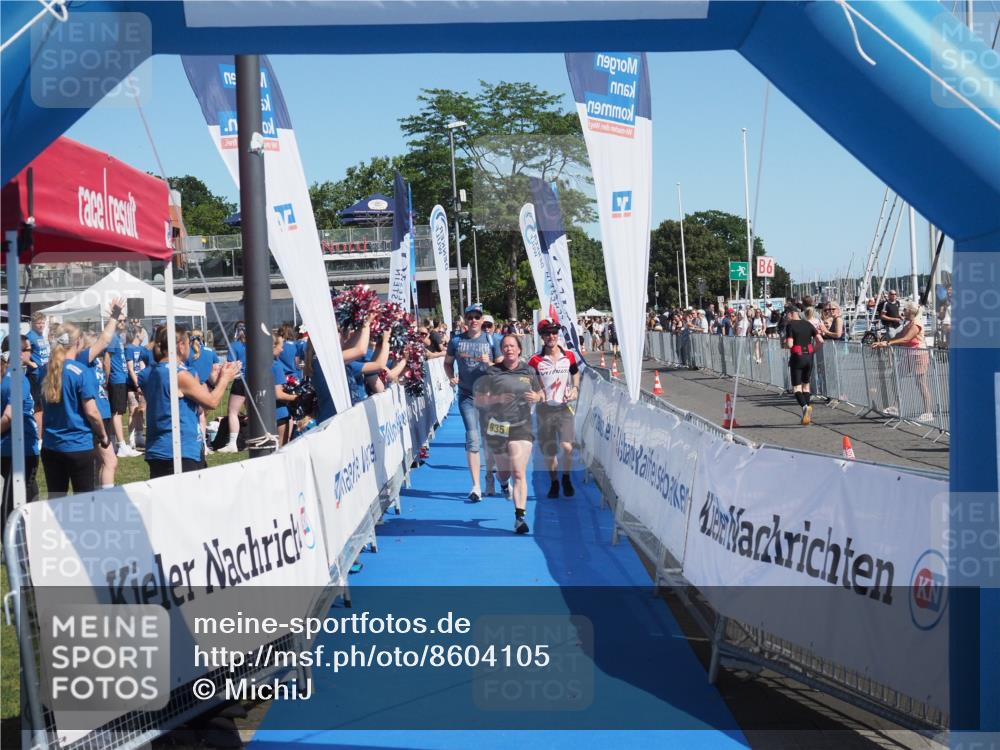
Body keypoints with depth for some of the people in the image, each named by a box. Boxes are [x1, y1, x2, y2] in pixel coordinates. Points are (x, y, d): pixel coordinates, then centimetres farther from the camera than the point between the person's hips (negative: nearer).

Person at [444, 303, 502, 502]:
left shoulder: (491, 340, 1)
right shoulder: (456, 341, 3)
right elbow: (447, 362, 15)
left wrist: (489, 363, -17)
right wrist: (451, 377, -4)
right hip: (467, 396, 0)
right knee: (472, 438, -9)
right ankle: (476, 486, -11)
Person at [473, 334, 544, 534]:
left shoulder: (529, 372, 7)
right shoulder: (491, 373, 1)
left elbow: (541, 394, 19)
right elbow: (478, 401, 1)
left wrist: (537, 397, -4)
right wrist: (496, 399, -16)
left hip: (521, 427, -1)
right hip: (497, 427, 1)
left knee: (519, 473, -12)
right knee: (504, 473, 14)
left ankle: (520, 517, -13)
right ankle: (504, 484, 52)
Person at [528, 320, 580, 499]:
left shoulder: (569, 356, 3)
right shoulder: (535, 361, -3)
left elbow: (576, 374, 21)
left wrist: (575, 389, 3)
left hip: (564, 407, 0)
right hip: (544, 408, 0)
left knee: (567, 446, -14)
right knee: (549, 451, 5)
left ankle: (566, 478, 10)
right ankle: (554, 482, 25)